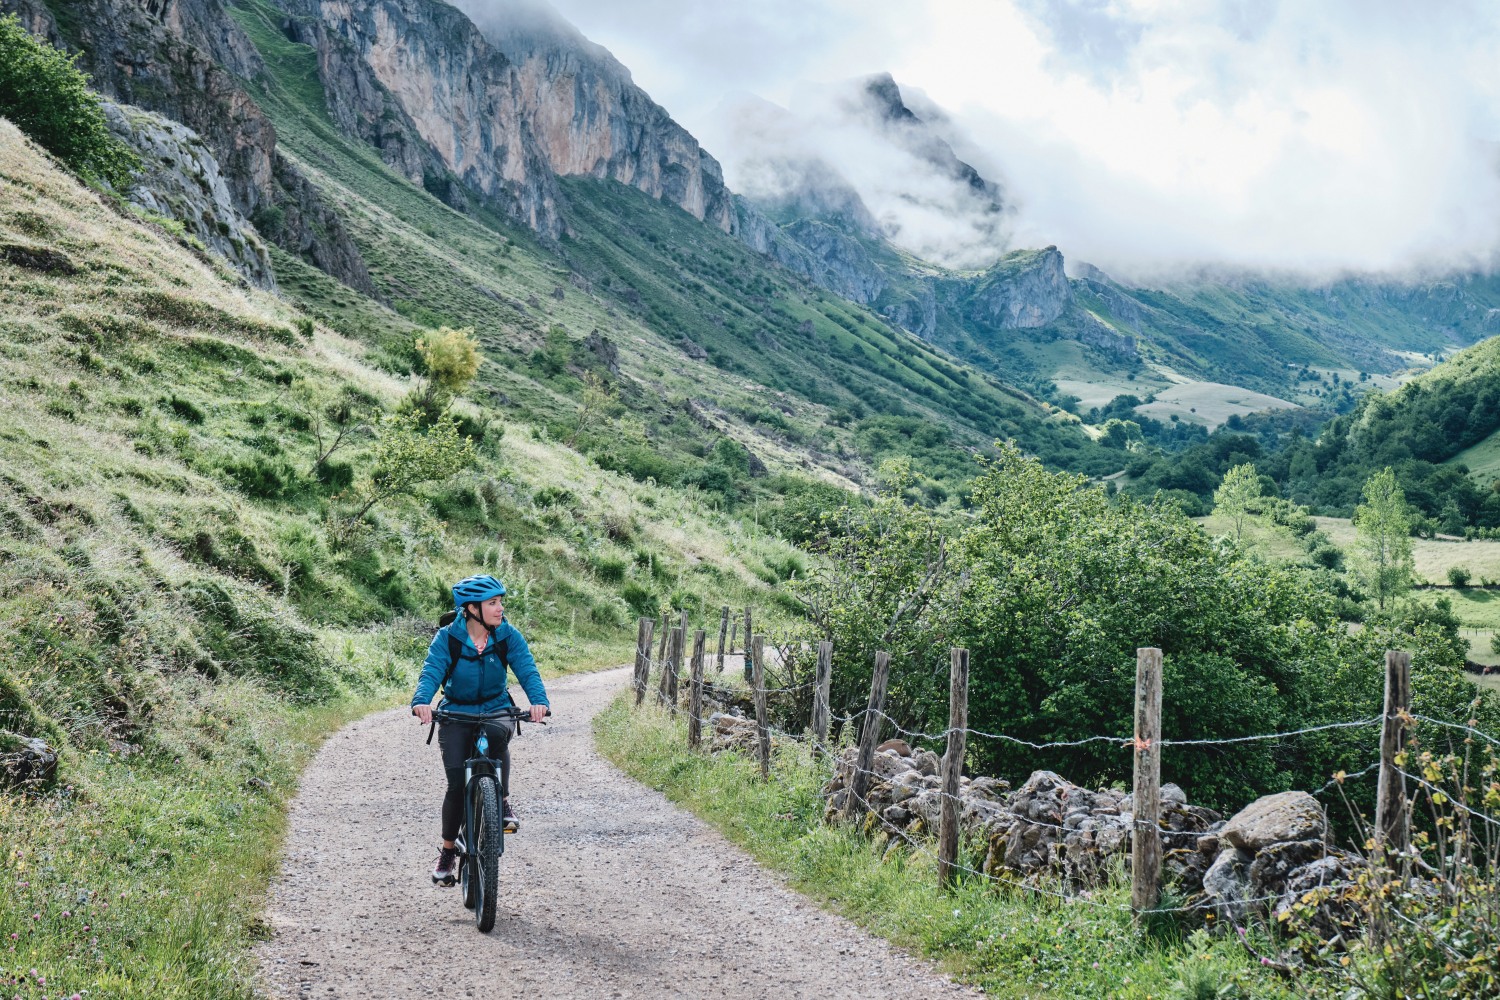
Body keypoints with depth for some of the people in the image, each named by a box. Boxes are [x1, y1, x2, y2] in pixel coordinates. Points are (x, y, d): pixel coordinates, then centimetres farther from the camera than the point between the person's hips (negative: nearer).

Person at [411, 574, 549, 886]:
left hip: (496, 709, 1)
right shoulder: (447, 638, -11)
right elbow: (431, 672, -23)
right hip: (456, 714, 0)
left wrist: (538, 700, -39)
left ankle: (503, 801, -14)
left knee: (497, 733, -36)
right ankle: (448, 851, 10)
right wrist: (421, 701, -44)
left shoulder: (508, 636, -7)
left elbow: (527, 670, -18)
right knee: (457, 782, -12)